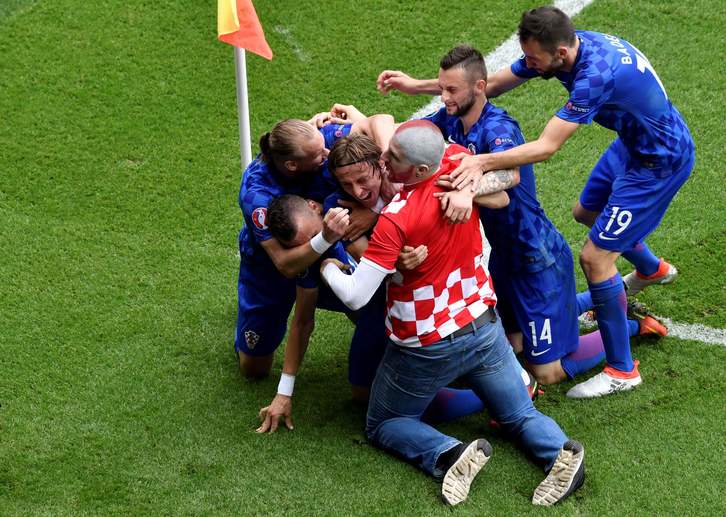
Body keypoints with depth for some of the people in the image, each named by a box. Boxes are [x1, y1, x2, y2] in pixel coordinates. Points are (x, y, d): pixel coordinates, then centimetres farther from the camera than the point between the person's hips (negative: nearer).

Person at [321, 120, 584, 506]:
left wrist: (328, 267, -5)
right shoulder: (459, 161, -14)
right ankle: (560, 451, -14)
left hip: (426, 349, -5)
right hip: (484, 327, 6)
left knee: (382, 425, 17)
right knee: (521, 416, 19)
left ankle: (448, 454, -11)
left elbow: (355, 297, -26)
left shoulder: (394, 220, -30)